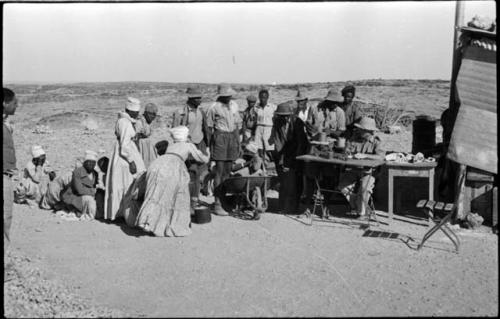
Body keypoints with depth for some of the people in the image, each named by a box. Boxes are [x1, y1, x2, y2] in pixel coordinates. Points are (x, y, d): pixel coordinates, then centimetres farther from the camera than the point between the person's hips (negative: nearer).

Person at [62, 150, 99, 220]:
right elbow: (79, 190, -24)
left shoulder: (95, 174, 4)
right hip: (73, 198, -6)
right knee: (88, 199, -34)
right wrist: (94, 191, -17)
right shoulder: (77, 172, -17)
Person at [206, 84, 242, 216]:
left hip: (232, 137, 6)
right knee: (219, 171, -8)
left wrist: (238, 142, 13)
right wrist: (210, 146, -4)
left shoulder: (234, 105, 10)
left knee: (227, 171, 8)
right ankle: (217, 204, -6)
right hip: (220, 137, -6)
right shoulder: (214, 107, -6)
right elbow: (209, 128, -2)